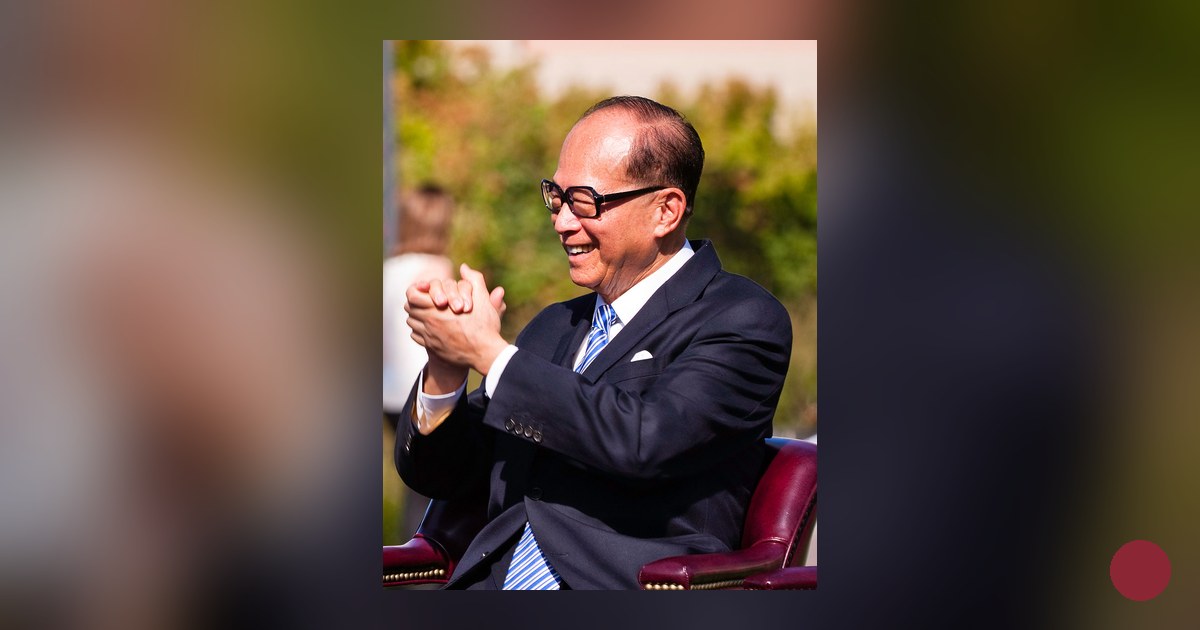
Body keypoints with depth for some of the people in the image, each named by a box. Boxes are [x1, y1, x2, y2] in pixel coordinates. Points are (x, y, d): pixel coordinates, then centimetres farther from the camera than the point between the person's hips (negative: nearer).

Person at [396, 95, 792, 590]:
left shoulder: (742, 322, 1)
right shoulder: (556, 328, 22)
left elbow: (645, 442, -16)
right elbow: (437, 474, 21)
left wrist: (487, 352, -8)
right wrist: (445, 368, 0)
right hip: (493, 579, 6)